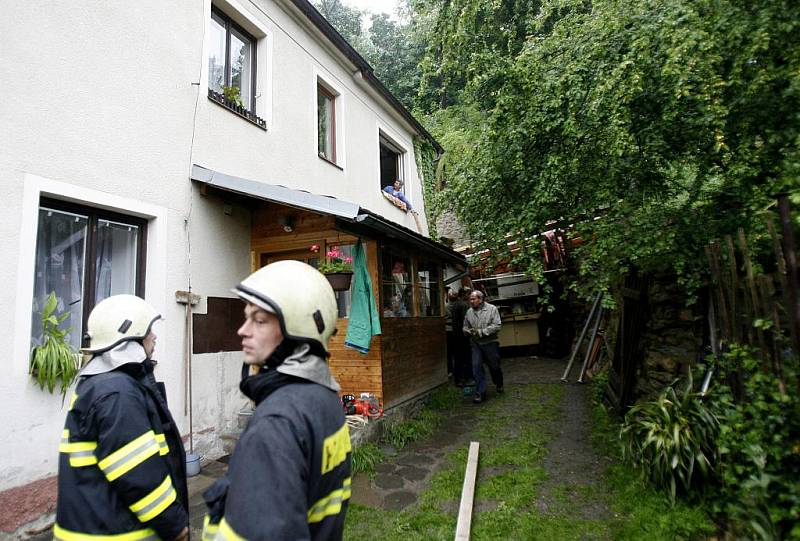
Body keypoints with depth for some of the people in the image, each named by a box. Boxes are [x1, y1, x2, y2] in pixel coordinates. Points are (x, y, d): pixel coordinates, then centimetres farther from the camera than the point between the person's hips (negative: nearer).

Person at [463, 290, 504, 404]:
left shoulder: (492, 309, -7)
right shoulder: (469, 312, 6)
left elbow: (496, 326, -14)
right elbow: (465, 327, 14)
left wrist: (482, 332, -19)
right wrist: (469, 331, -9)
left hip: (490, 343, -3)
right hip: (476, 344, 3)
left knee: (494, 366, 11)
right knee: (476, 367, -3)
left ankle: (499, 385, 40)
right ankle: (480, 393, 6)